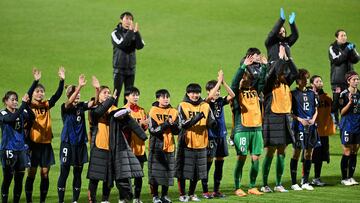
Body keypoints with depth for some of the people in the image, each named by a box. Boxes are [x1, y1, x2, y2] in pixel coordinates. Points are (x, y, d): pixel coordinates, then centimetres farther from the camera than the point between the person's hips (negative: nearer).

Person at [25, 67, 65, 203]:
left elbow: (57, 95, -5)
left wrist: (62, 80, -19)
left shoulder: (47, 105, 6)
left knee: (45, 174, 5)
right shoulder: (29, 106, -3)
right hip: (33, 143, -3)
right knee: (31, 173, 0)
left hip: (46, 143, 4)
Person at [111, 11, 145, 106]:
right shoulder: (116, 33, -4)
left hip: (131, 68, 4)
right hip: (119, 67, -4)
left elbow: (140, 46, -9)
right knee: (116, 92, -6)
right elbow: (121, 44, -22)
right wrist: (130, 32, -24)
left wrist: (136, 32, -21)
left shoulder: (134, 33, 6)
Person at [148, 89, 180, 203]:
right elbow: (152, 130, -11)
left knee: (168, 171, 6)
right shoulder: (153, 111, -3)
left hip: (169, 146, 4)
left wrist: (173, 124, -16)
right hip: (156, 145, -4)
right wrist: (166, 124, -19)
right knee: (155, 171, -3)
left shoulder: (174, 112, 7)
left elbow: (177, 131, 4)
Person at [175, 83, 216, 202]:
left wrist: (212, 123, -19)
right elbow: (183, 124, -12)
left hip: (200, 144, 3)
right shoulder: (183, 106, -2)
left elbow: (211, 124, 5)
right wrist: (196, 119, -27)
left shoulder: (205, 106, 8)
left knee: (197, 171, 9)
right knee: (183, 170, 0)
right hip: (186, 143, -3)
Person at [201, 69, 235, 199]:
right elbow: (210, 96, -28)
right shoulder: (206, 102, -7)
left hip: (221, 135, 6)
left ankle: (216, 190, 18)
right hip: (211, 136, -6)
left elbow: (232, 95, -4)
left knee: (220, 161, 10)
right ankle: (205, 191, 3)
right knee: (208, 162, -2)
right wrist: (219, 81, -24)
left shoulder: (220, 101, 8)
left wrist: (223, 82, -13)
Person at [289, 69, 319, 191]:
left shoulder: (311, 94, 12)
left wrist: (313, 119, -1)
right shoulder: (293, 94, -2)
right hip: (298, 126, -5)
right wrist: (300, 120, -14)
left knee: (309, 153, 6)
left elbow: (316, 109, 17)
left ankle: (305, 182, 13)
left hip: (311, 126, 5)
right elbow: (290, 112, -3)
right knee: (297, 152, -3)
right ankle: (293, 182, 2)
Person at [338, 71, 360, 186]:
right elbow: (342, 112, -10)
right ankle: (344, 178, 5)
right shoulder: (344, 94, -8)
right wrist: (350, 102, -22)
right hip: (347, 126, -6)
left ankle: (351, 177, 14)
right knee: (347, 153, -3)